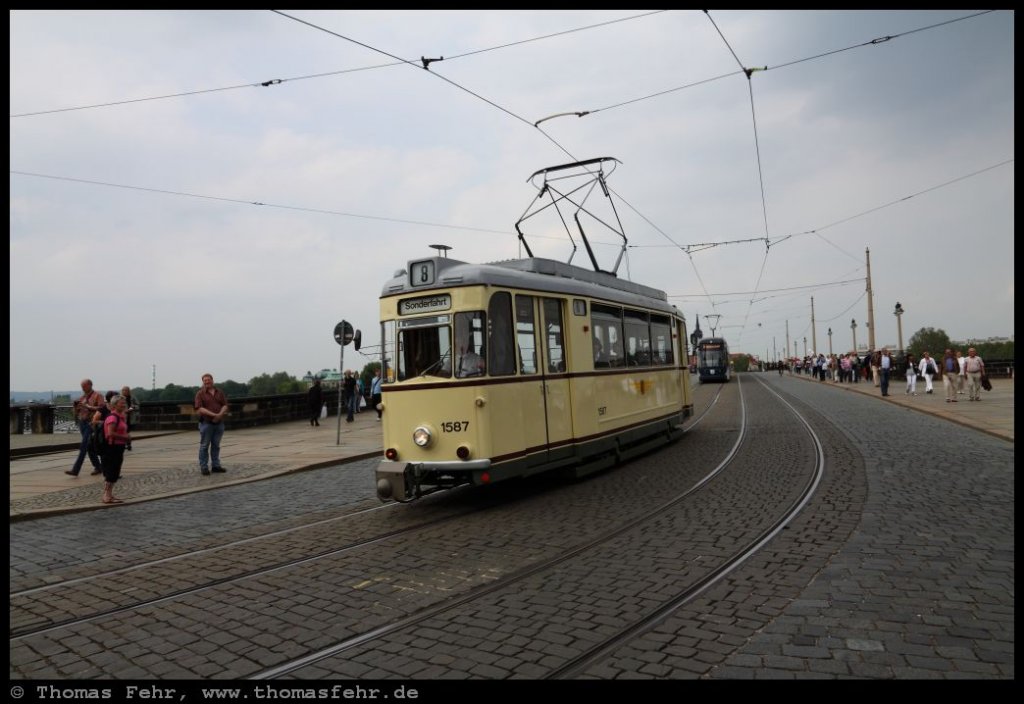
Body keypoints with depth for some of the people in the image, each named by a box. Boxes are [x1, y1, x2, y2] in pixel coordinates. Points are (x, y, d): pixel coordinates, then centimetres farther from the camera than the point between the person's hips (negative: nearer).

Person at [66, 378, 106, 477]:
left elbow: (101, 408, -15)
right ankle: (97, 467, 20)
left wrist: (88, 407, -19)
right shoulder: (82, 397, 17)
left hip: (91, 423, -7)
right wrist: (76, 407, 0)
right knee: (90, 447, 11)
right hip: (82, 422, 7)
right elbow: (77, 411, 21)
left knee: (84, 447, -10)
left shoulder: (97, 395, -3)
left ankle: (75, 469, -11)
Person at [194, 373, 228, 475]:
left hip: (219, 423, 4)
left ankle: (216, 466, 14)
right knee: (204, 446, 1)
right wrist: (214, 415, -21)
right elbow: (199, 409, -13)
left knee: (216, 445, 9)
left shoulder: (219, 392, 8)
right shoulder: (200, 394, -3)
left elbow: (225, 406, 3)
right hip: (206, 423, -4)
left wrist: (220, 415, -16)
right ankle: (204, 468, 4)